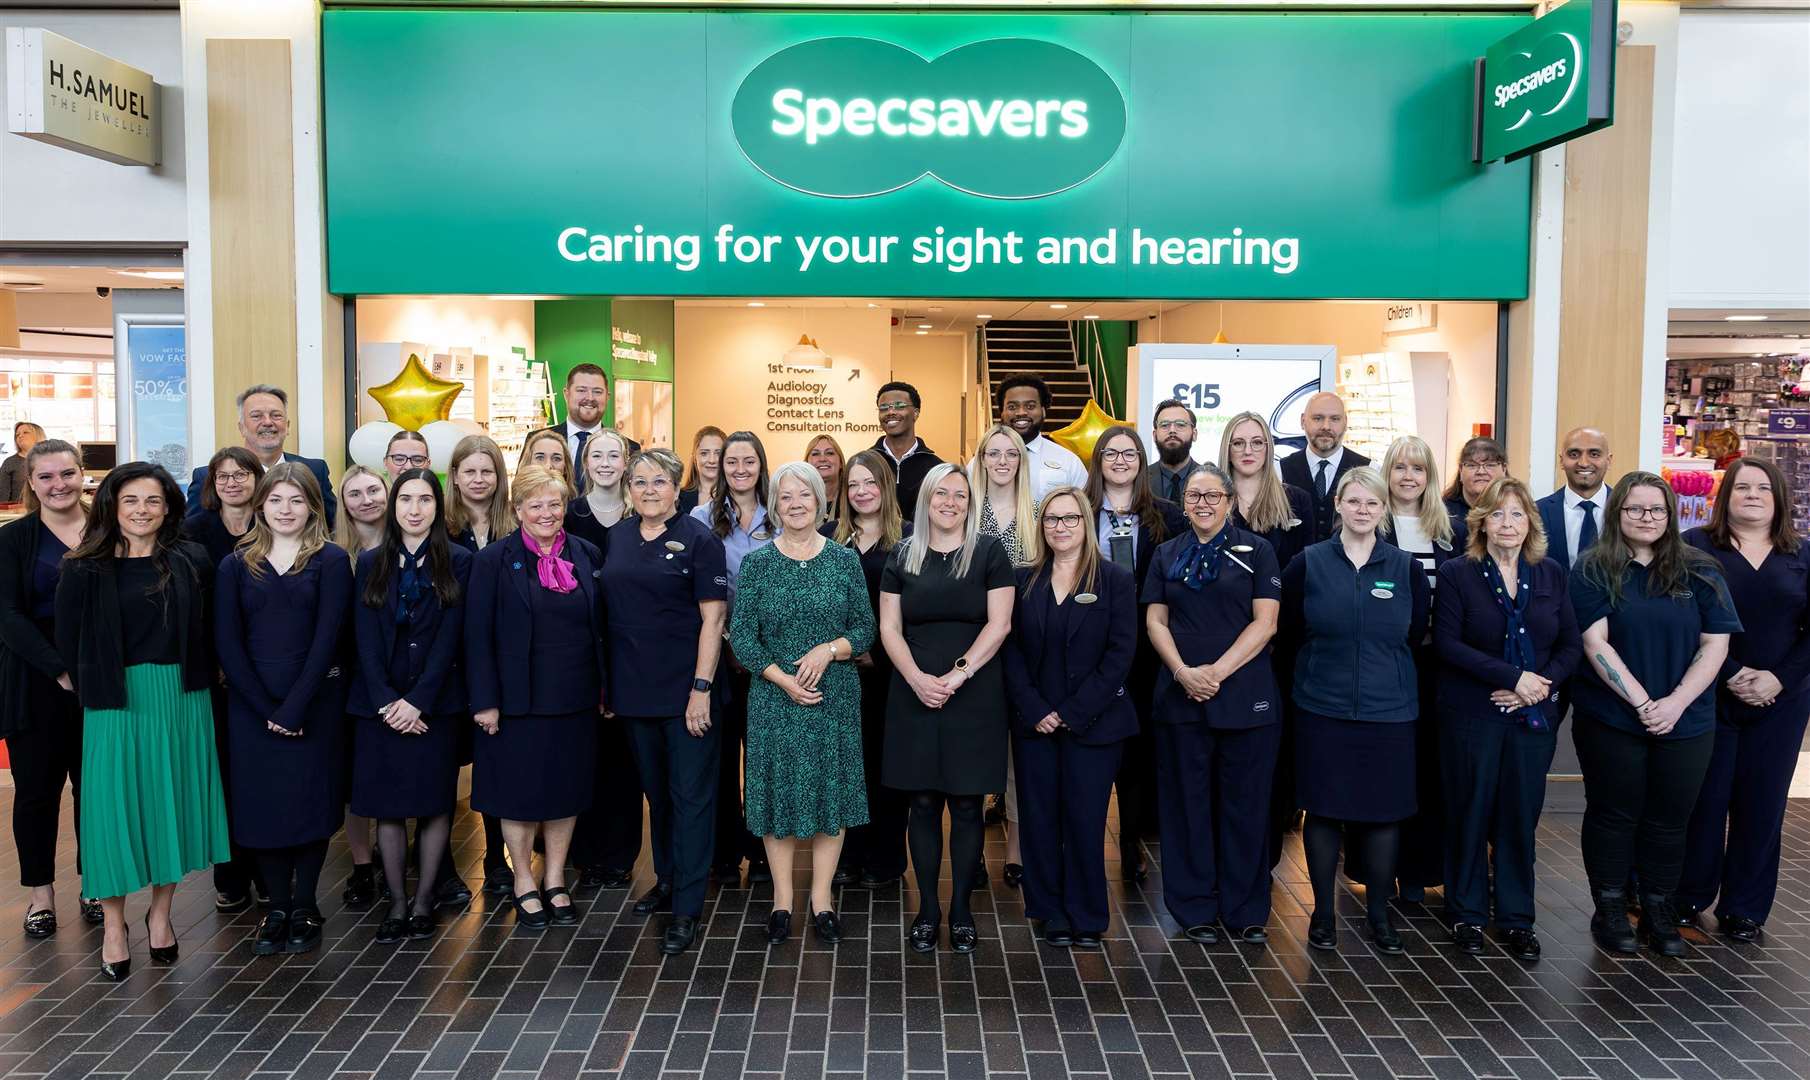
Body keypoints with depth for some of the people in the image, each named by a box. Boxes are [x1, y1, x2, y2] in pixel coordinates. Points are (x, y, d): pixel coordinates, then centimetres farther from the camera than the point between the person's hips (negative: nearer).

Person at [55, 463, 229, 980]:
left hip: (181, 699, 1)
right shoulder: (86, 570, 0)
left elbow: (205, 629, 5)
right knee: (115, 806, 1)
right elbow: (69, 640, 3)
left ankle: (160, 913, 24)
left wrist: (191, 680, -1)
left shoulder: (192, 562, 2)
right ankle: (113, 927, 15)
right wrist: (94, 693, 1)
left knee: (173, 802, 8)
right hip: (116, 701, -1)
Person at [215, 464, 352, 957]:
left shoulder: (331, 560, -1)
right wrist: (266, 709, -9)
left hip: (315, 703, -2)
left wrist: (294, 708, -15)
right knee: (262, 804, 4)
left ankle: (304, 906, 17)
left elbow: (327, 638, -8)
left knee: (311, 801, 3)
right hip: (251, 707, 2)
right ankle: (277, 907, 17)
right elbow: (227, 644, 1)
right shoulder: (236, 566, 7)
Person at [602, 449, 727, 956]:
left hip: (686, 688, -5)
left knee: (690, 794, 0)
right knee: (656, 790, 18)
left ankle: (686, 908, 6)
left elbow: (713, 617, -11)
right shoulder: (618, 537, 8)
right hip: (634, 687, 6)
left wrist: (702, 686, -16)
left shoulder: (698, 539, -7)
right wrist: (604, 681, 10)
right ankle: (667, 879, 35)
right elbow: (610, 611, 13)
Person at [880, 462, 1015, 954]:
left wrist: (959, 673, -14)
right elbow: (889, 627, 4)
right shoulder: (903, 556, 8)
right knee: (923, 803, 6)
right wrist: (917, 678, -11)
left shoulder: (989, 553, 1)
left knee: (966, 804, 3)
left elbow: (999, 623, -5)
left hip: (974, 695, -2)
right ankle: (927, 908, 17)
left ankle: (961, 909, 16)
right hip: (914, 696, 2)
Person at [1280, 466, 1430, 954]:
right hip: (1322, 709, -1)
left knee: (1384, 811, 6)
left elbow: (1416, 635, 11)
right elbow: (1288, 631, 6)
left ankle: (1380, 913, 22)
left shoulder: (1405, 569, 3)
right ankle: (1323, 911, 18)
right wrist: (1324, 663, 8)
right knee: (1322, 809, 4)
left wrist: (1385, 669, 10)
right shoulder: (1307, 564, -1)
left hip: (1388, 712, 1)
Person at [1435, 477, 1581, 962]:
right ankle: (1467, 914, 18)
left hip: (1534, 717, 3)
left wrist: (1543, 684, -11)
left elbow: (1571, 644, 6)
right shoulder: (1456, 573, -3)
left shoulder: (1551, 574, 7)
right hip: (1471, 715, -3)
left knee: (1521, 816, 7)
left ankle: (1516, 918, 20)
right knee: (1470, 814, 5)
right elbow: (1447, 642, -11)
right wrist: (1514, 677, -17)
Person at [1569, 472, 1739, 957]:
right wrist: (1642, 702, -17)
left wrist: (1676, 703, -13)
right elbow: (1595, 643, -11)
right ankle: (1610, 911, 20)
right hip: (1611, 719, -2)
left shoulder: (1699, 572, 3)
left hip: (1686, 723, 2)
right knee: (1613, 815, 8)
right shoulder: (1593, 570, -4)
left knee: (1669, 820, 10)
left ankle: (1659, 912, 24)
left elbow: (1716, 644, -1)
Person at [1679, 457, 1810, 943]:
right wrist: (1730, 675, -16)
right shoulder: (1695, 547, -1)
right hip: (1709, 697, -3)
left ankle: (1744, 910, 18)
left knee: (1762, 805, 7)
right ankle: (1689, 898, 17)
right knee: (1704, 801, 2)